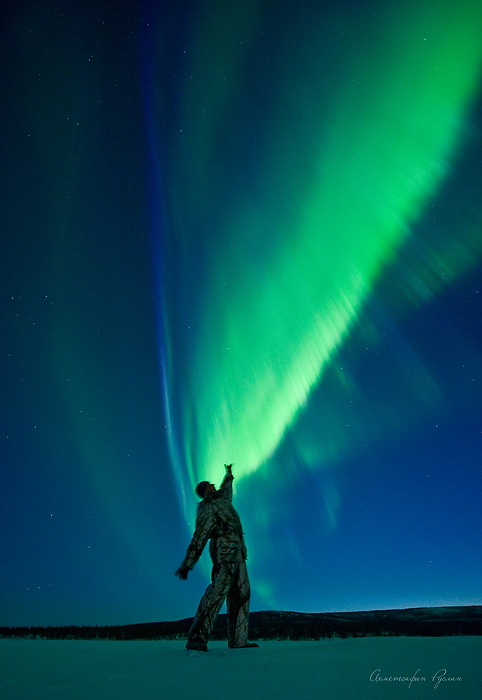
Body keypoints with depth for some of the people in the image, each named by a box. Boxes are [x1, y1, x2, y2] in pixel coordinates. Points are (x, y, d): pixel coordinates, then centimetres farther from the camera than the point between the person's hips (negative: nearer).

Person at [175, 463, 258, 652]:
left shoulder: (222, 499, 23)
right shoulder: (206, 510, -4)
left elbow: (226, 487, 47)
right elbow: (198, 539, -11)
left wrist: (229, 474, 63)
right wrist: (187, 564, -14)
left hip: (237, 553, 9)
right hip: (224, 551, -9)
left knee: (241, 595, 5)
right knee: (218, 591, -20)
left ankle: (238, 640, 6)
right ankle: (197, 637, -23)